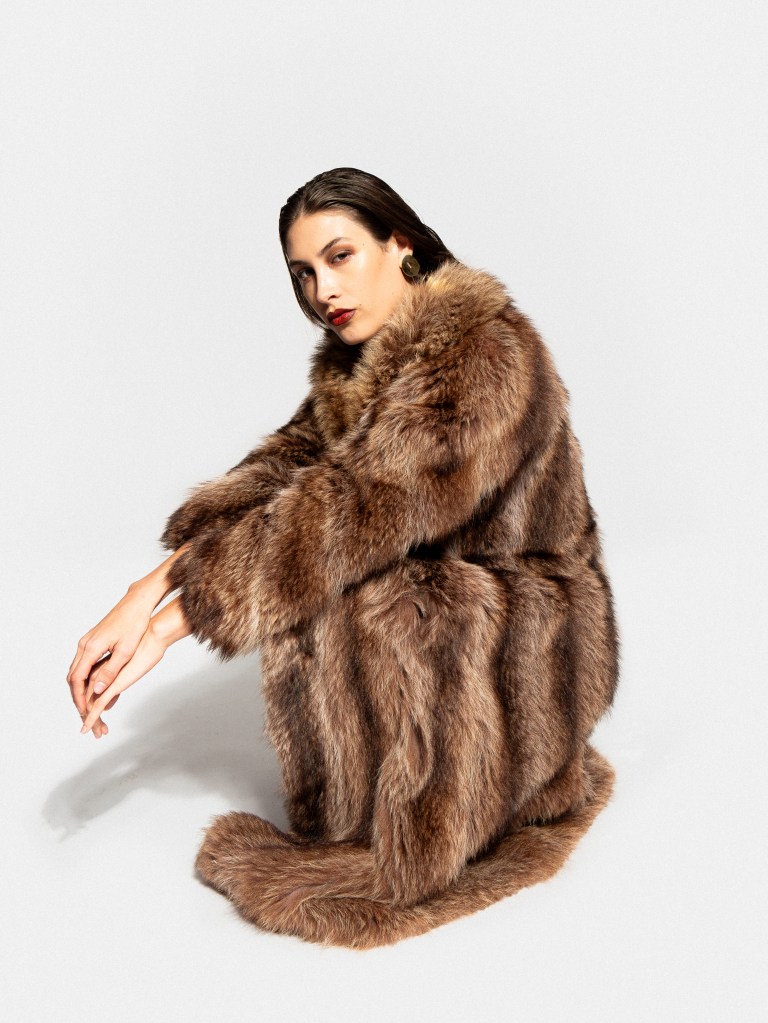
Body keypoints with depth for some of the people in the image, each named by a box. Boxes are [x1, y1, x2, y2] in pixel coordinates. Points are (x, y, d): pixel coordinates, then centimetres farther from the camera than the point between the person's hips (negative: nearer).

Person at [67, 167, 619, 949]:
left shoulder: (482, 354, -25)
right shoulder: (352, 359, 3)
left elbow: (359, 508, -33)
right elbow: (280, 466, -8)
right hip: (447, 594, 8)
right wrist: (147, 592, -23)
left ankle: (390, 846, -6)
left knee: (323, 598, -28)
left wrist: (170, 625, -31)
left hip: (528, 645, -8)